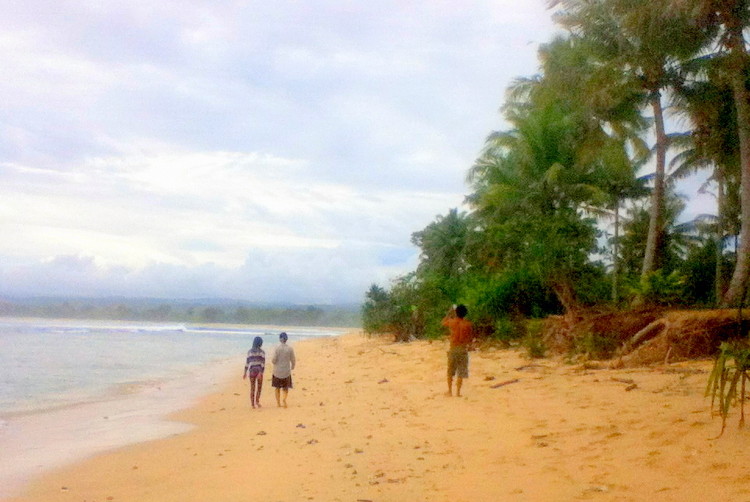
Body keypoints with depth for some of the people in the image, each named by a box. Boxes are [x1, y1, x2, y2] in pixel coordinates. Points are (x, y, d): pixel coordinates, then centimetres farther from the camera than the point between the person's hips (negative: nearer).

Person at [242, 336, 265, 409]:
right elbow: (263, 363, -13)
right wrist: (261, 373, -15)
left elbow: (247, 362, 2)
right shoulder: (262, 352, -5)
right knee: (259, 387, 16)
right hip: (259, 371, -2)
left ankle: (252, 404, 9)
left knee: (252, 388, 11)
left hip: (251, 371, 2)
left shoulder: (249, 351, 2)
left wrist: (245, 372, 8)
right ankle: (257, 401, 4)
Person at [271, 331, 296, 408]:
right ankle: (284, 399, -14)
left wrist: (273, 361, 12)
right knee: (286, 387, 12)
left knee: (277, 387, 16)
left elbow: (274, 360, -12)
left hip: (277, 371, 0)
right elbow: (293, 361, -1)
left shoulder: (277, 348, -9)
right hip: (286, 372, 0)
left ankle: (278, 403, 19)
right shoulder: (290, 349, -6)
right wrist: (292, 367, 20)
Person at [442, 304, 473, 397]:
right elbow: (471, 338, -3)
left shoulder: (451, 322, -6)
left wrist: (450, 312, 21)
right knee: (461, 372, 5)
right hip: (463, 348, -1)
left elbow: (443, 322, 17)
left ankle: (450, 391, 19)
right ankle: (458, 392, 3)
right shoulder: (467, 324, -9)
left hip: (453, 348, 1)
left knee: (450, 372, 15)